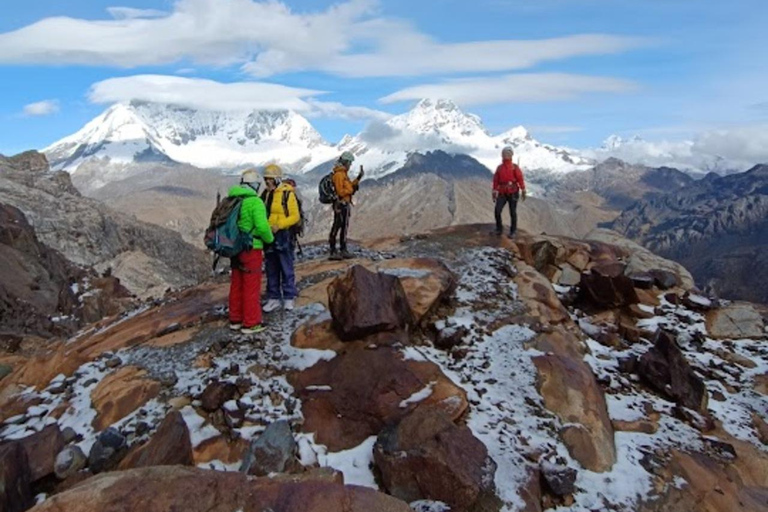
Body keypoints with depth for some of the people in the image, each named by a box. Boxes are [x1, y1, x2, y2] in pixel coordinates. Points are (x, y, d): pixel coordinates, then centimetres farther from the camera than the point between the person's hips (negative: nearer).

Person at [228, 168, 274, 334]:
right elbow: (262, 226, -24)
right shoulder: (255, 201, -17)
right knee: (251, 286, 2)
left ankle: (235, 320, 27)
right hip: (251, 249, -7)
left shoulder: (232, 200, 6)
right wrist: (270, 239, -6)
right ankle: (251, 323, 10)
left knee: (236, 284, 17)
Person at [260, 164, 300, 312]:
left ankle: (289, 298, 13)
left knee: (286, 268, 2)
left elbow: (295, 216, -11)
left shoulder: (287, 194, -8)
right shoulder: (266, 194, 11)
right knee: (271, 269, 11)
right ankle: (273, 298, 21)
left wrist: (279, 225, -22)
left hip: (283, 235, -6)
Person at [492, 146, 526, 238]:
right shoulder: (499, 168, 7)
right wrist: (494, 194, 6)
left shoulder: (515, 167, -3)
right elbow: (496, 181, 8)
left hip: (513, 193, -2)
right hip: (502, 193, 2)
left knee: (512, 213, 2)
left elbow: (520, 179, -7)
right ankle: (499, 228, 9)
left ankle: (512, 231, 16)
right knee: (497, 211, -11)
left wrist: (523, 192, -12)